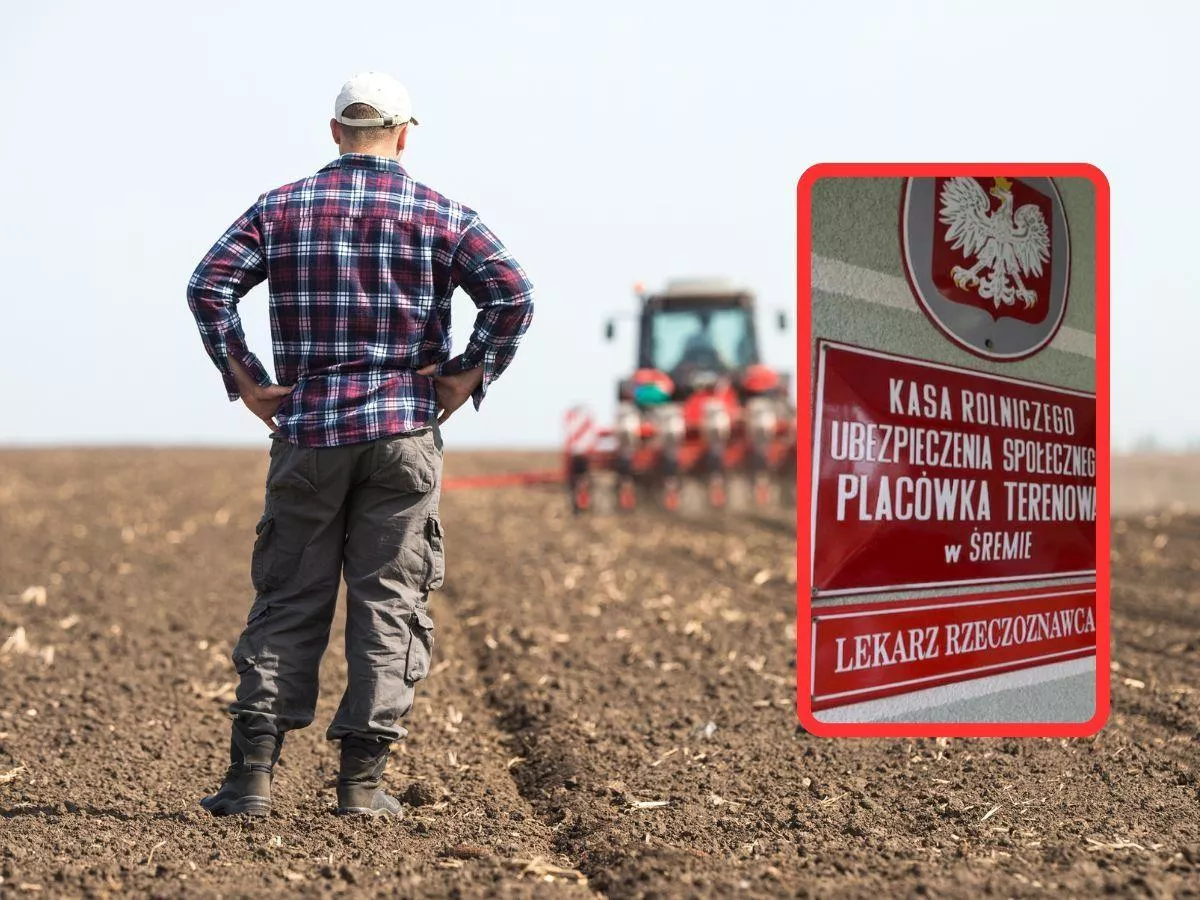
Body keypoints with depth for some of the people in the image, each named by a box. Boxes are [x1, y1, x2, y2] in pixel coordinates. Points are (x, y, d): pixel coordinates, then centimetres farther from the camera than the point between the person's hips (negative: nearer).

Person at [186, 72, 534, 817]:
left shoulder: (282, 208, 6)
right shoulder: (441, 214, 3)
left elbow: (209, 286, -4)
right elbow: (513, 295, -10)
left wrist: (245, 380, 1)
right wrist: (470, 377, -2)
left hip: (308, 427, 1)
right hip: (404, 428, -1)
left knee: (288, 600, 7)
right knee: (390, 600, 4)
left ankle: (254, 772, 0)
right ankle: (363, 778, 2)